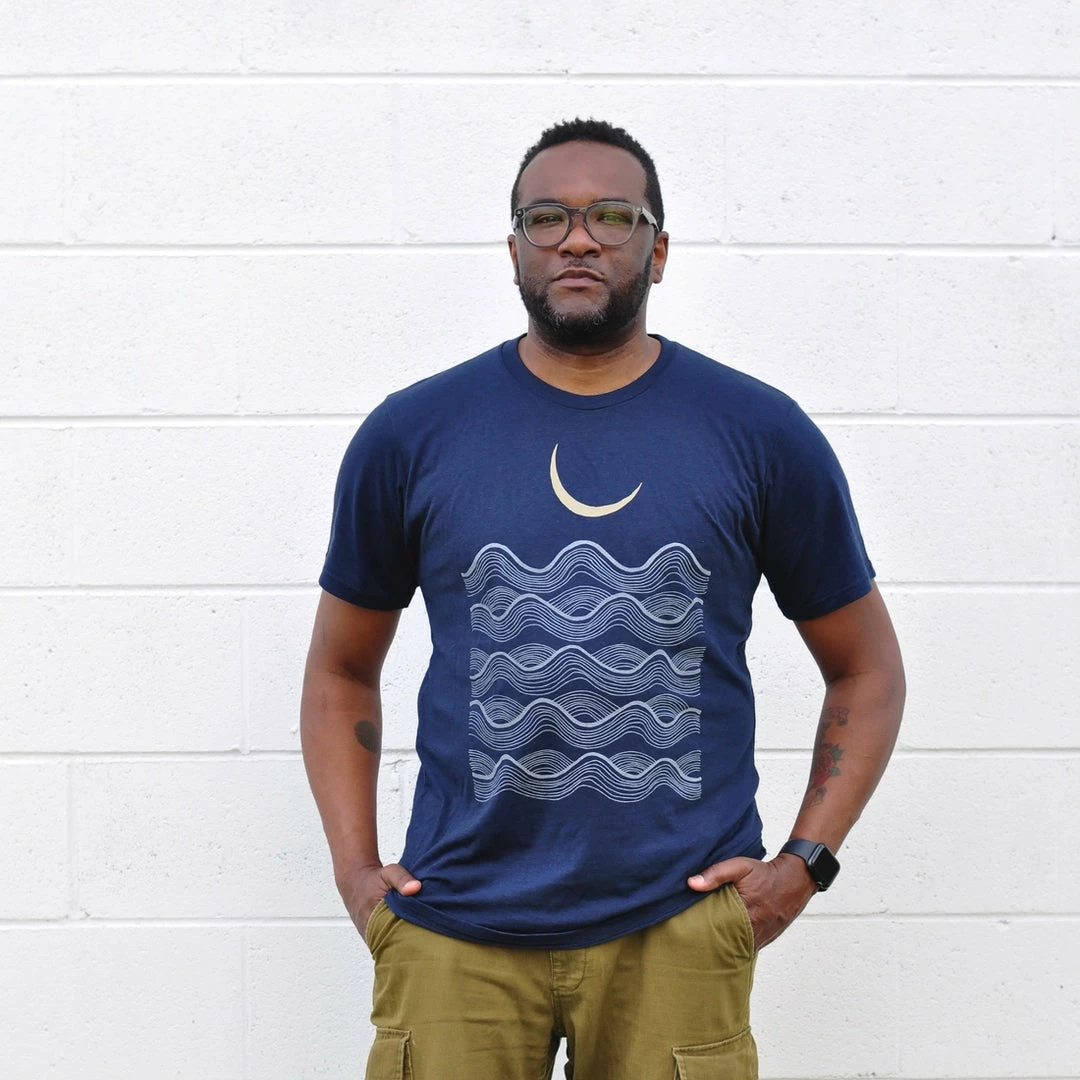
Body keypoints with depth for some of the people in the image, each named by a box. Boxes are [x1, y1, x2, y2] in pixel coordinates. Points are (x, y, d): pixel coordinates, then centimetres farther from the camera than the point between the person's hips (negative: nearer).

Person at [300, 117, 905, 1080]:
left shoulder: (761, 434, 3)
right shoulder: (411, 436, 4)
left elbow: (867, 670, 10)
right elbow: (341, 670, 14)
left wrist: (804, 862, 0)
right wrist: (355, 868, 3)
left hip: (676, 924, 0)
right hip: (457, 928, 1)